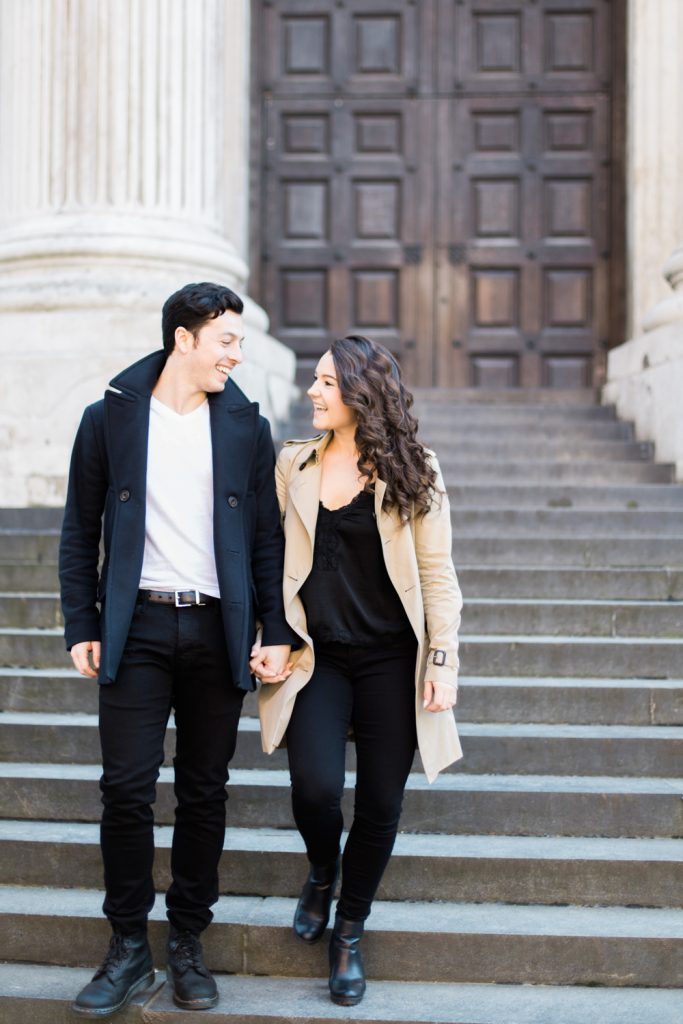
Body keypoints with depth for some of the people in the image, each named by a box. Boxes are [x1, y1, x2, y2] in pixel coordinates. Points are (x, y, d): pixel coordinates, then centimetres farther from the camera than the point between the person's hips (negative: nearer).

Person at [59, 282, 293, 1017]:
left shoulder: (246, 427, 7)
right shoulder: (110, 417, 2)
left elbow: (267, 538, 6)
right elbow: (81, 531, 4)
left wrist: (277, 633, 0)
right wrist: (81, 627, -1)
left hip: (216, 629, 2)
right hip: (138, 627, -1)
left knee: (204, 793, 8)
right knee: (126, 789, -2)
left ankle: (187, 944, 21)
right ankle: (129, 949, 13)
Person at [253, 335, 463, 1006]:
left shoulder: (411, 472, -1)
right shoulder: (293, 465, 7)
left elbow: (437, 575, 1)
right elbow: (272, 560, 12)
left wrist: (442, 660, -5)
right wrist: (263, 639, 3)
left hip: (389, 661, -1)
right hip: (316, 658, 1)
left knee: (380, 804, 3)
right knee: (316, 787, -16)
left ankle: (349, 932, 26)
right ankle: (321, 874, 21)